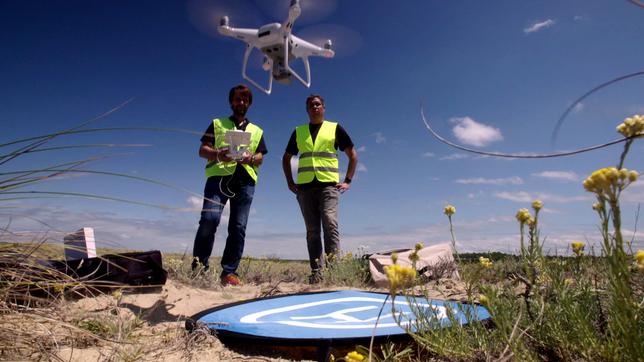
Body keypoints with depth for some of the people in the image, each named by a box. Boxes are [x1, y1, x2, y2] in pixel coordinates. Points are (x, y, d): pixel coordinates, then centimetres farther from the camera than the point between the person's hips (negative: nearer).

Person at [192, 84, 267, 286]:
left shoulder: (257, 131, 26)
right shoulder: (217, 124, 20)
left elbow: (260, 157, 15)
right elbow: (202, 150, 9)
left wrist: (251, 158, -10)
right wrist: (218, 154, -14)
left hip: (245, 180, 2)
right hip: (219, 175, -2)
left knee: (238, 227, -4)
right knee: (209, 219, -20)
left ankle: (229, 272, 0)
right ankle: (198, 266, -8)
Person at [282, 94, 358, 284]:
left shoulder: (335, 128, 10)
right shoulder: (298, 131, 17)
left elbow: (353, 155, 11)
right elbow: (286, 158, 25)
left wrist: (348, 180, 1)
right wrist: (290, 181, 12)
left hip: (328, 185, -3)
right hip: (305, 187, 3)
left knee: (330, 224, -18)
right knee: (312, 231, 3)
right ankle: (316, 272, 6)